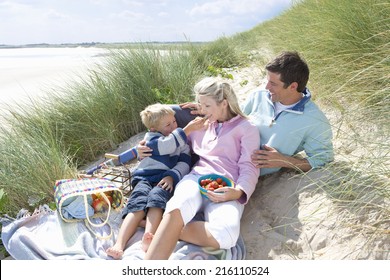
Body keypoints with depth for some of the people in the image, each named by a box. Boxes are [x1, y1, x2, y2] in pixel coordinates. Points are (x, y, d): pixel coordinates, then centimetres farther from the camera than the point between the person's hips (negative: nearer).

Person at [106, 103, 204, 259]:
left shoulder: (183, 143, 25)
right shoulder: (151, 137, 15)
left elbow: (184, 164, 9)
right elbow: (166, 146, -8)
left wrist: (172, 176, -12)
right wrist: (187, 129, -9)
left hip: (166, 180, 0)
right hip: (144, 178, 0)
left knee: (157, 196, -33)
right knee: (138, 203, -28)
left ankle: (148, 238, -55)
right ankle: (119, 244, -40)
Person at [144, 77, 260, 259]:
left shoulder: (247, 128, 15)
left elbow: (249, 168, 4)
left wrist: (238, 192, -16)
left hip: (225, 191, -2)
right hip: (195, 178, 3)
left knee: (226, 234, -36)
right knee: (178, 209, -37)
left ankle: (168, 231, -20)